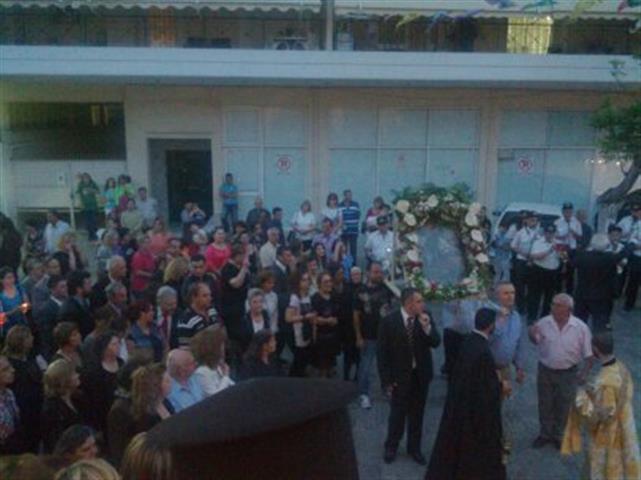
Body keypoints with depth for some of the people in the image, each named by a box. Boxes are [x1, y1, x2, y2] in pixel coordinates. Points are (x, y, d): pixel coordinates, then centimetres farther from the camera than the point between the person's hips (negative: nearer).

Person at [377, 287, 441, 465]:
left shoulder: (426, 317, -6)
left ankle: (414, 448, 34)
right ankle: (391, 447, 33)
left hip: (421, 374, 3)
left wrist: (427, 327, -26)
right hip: (399, 375, -3)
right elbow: (382, 353, -11)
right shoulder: (389, 321, -16)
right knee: (397, 413, 10)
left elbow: (436, 343, -8)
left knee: (417, 414, 16)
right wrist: (386, 379, -11)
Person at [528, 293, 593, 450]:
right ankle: (545, 434, 39)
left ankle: (558, 435, 40)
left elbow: (588, 353, -8)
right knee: (545, 404, 17)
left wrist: (584, 372, -18)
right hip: (545, 371, 1)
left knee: (563, 407, 17)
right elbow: (536, 342, 3)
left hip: (568, 373, -1)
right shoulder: (543, 323, -13)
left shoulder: (581, 328, -17)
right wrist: (532, 335, -19)